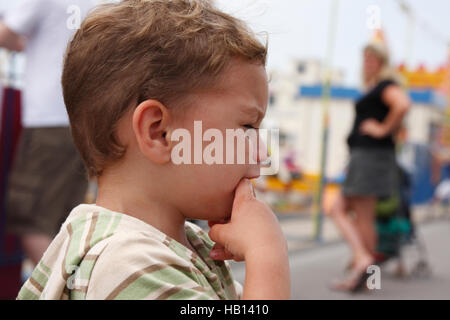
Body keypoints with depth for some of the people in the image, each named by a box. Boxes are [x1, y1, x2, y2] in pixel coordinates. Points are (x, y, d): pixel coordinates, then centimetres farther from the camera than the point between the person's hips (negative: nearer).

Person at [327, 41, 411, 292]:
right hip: (362, 156, 10)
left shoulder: (386, 85, -8)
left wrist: (383, 129, -19)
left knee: (363, 217, -8)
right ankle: (362, 258, 2)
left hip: (371, 155, -10)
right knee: (338, 210, 9)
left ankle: (364, 275, -6)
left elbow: (403, 104, -29)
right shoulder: (372, 89, 21)